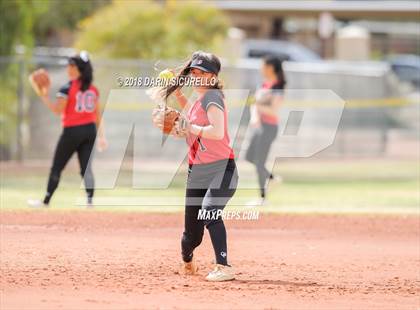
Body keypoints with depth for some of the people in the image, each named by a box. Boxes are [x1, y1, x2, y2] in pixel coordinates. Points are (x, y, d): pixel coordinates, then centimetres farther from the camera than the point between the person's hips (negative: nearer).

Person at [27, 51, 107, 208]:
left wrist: (44, 97, -9)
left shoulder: (67, 88, -10)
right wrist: (101, 135, 17)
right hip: (90, 130, 5)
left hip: (72, 131, -5)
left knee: (56, 167, 5)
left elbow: (57, 110, -15)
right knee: (86, 167, 2)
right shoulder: (93, 89, 9)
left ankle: (46, 201, 9)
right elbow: (98, 114, 12)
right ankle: (90, 200, -11)